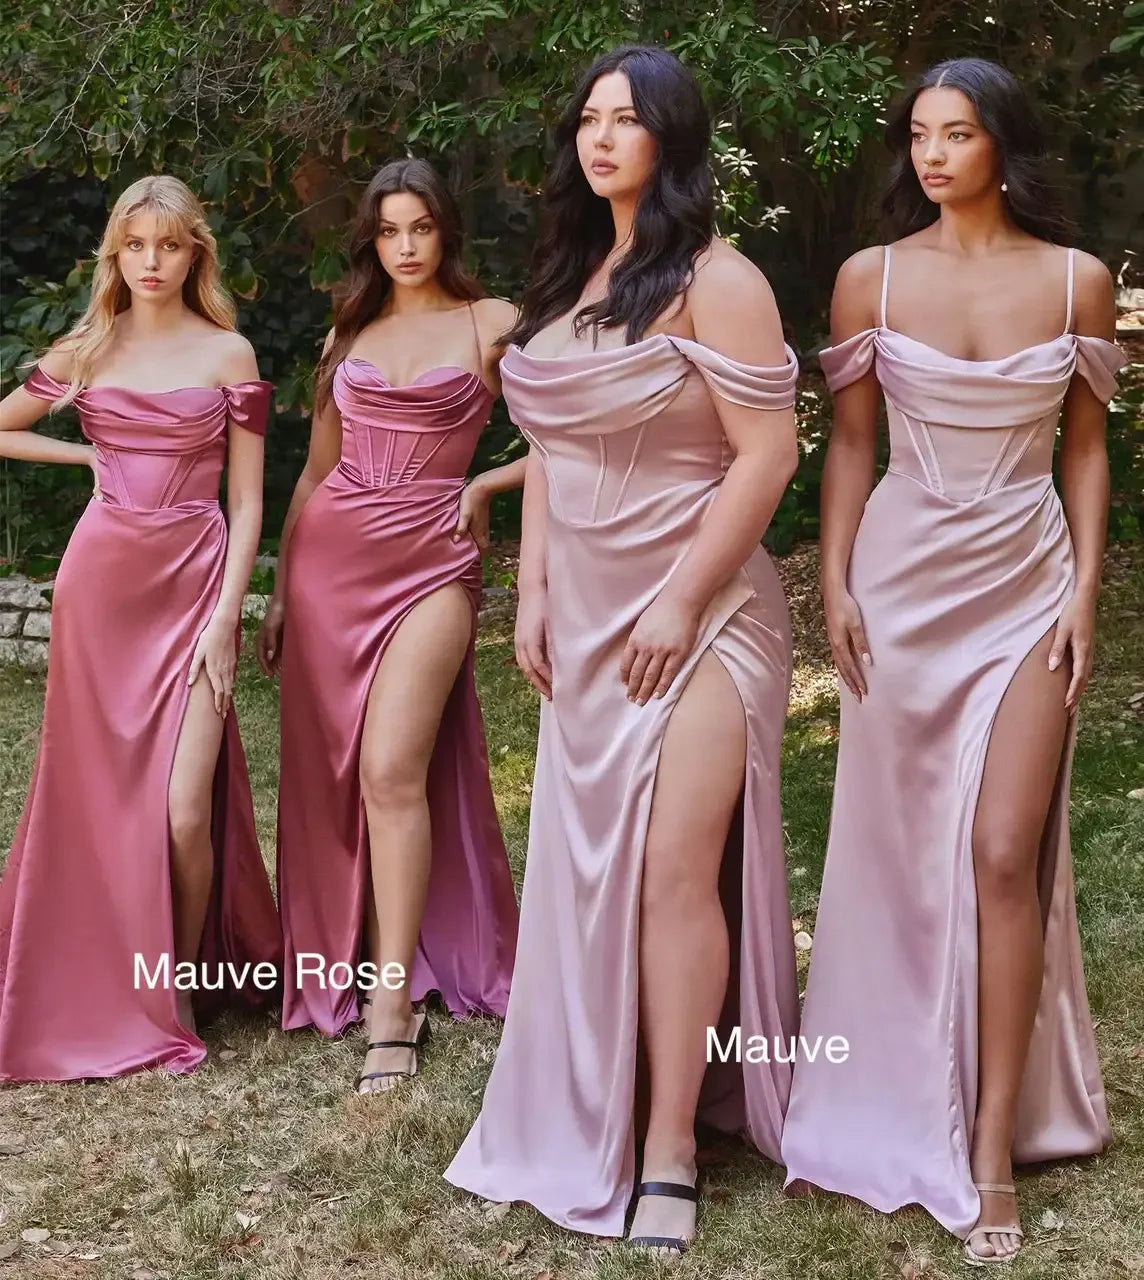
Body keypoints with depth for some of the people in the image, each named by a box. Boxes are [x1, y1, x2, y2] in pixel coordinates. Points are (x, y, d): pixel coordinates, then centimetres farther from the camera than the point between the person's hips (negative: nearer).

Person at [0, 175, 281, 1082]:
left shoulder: (229, 354, 2)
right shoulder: (85, 351, 8)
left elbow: (247, 500, 0)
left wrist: (226, 616, -8)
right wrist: (90, 456, 7)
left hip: (195, 582, -2)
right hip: (101, 581, 2)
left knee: (184, 810, -9)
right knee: (99, 796, 6)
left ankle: (180, 991, 13)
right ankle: (100, 995, 22)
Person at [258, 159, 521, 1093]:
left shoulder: (492, 324, 2)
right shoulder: (350, 334, 15)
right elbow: (315, 471, 18)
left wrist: (482, 487, -5)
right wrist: (280, 590, 16)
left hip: (428, 562, -5)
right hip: (330, 559, 5)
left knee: (392, 770, -15)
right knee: (327, 772, 4)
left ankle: (393, 1000, -11)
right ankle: (338, 958, 18)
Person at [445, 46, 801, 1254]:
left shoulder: (714, 279, -10)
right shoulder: (570, 276, 13)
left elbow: (768, 454, -15)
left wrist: (679, 603, -16)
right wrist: (534, 595, 10)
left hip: (695, 614, -7)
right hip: (586, 616, 7)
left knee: (678, 867, -8)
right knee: (589, 866, 8)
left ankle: (671, 1153, 2)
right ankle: (593, 1116, 20)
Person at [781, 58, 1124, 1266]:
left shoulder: (1076, 281, 1)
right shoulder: (871, 278, 0)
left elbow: (1085, 449, 6)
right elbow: (847, 443, 4)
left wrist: (1085, 592, -1)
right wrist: (834, 586, -3)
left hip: (1027, 585, 0)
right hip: (902, 577, 1)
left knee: (1002, 855, -7)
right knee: (897, 849, 6)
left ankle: (991, 1148, 2)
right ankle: (898, 1104, 25)